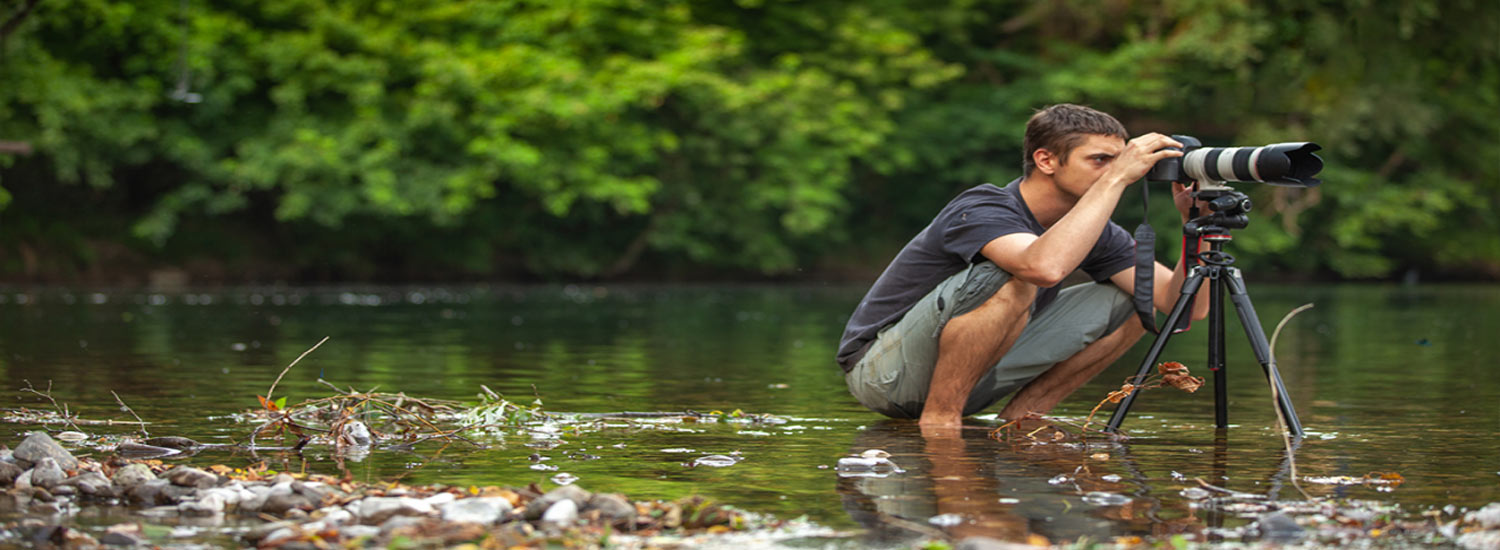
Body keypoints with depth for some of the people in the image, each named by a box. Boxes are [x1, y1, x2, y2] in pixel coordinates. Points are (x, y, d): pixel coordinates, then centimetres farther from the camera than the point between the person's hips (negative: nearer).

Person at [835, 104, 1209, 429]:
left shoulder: (1092, 228, -2)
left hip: (971, 373, 8)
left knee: (1133, 301, -2)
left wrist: (1196, 220, -23)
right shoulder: (981, 210, -25)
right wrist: (1116, 177, -41)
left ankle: (1024, 414, 1)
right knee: (1013, 282, -36)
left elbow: (1186, 306, -7)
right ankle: (938, 422, -22)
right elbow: (1044, 266, -49)